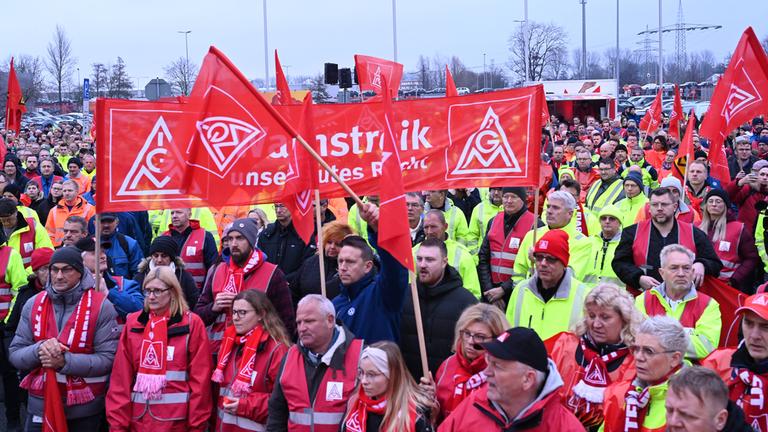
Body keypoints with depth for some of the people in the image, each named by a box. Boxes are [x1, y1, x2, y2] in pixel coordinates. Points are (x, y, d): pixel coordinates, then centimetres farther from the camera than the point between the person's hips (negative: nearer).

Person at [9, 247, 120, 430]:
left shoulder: (101, 306, -8)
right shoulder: (33, 305, 3)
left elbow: (108, 358, -13)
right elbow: (15, 354, 2)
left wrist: (64, 362, -23)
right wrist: (39, 350, -18)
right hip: (40, 406, 3)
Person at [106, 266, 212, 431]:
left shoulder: (191, 323, -3)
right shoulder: (133, 322, 6)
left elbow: (200, 378, -4)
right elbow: (121, 376, 2)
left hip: (175, 419, -3)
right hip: (138, 417, 3)